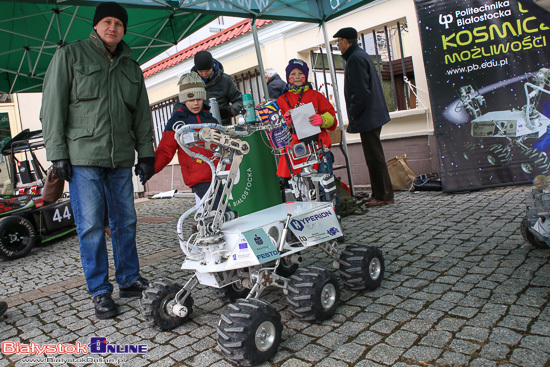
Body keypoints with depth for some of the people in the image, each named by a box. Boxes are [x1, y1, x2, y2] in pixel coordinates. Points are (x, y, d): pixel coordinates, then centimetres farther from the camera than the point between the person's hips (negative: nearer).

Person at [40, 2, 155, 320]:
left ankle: (130, 280, 21)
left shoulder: (131, 68, 18)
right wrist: (57, 152, -8)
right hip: (83, 156, -4)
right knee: (91, 226, -3)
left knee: (126, 222, 8)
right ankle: (100, 291, 9)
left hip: (121, 159, 4)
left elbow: (142, 114, 17)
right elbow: (53, 105, -1)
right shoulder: (70, 55, 4)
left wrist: (146, 153, 9)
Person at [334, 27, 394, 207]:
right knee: (374, 156, 14)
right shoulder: (361, 55, 18)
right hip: (373, 115, 11)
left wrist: (353, 114, -12)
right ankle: (378, 193, 22)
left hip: (367, 117, -11)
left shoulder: (355, 58, -14)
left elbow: (361, 91, -23)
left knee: (374, 157, -5)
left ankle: (384, 195, 2)